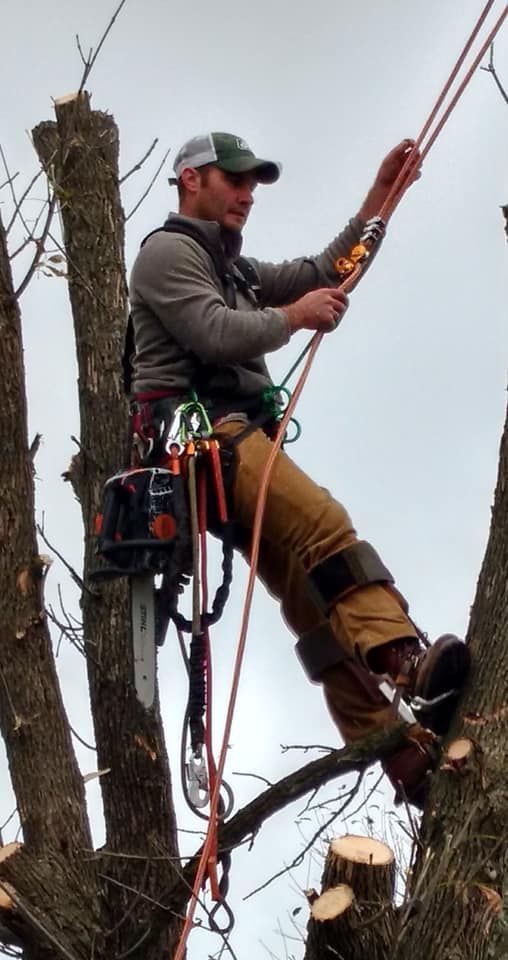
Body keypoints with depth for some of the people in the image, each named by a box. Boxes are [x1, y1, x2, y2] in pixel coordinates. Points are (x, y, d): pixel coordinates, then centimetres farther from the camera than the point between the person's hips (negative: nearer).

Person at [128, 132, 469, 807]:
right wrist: (294, 316, 3)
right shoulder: (168, 252, 4)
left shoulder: (236, 270, 33)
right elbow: (219, 336, -12)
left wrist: (381, 193, 24)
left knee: (317, 597, -5)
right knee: (324, 524, -31)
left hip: (235, 437, 9)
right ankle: (408, 662, -49)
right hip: (199, 428, -9)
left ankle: (403, 755, -13)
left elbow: (326, 273, 28)